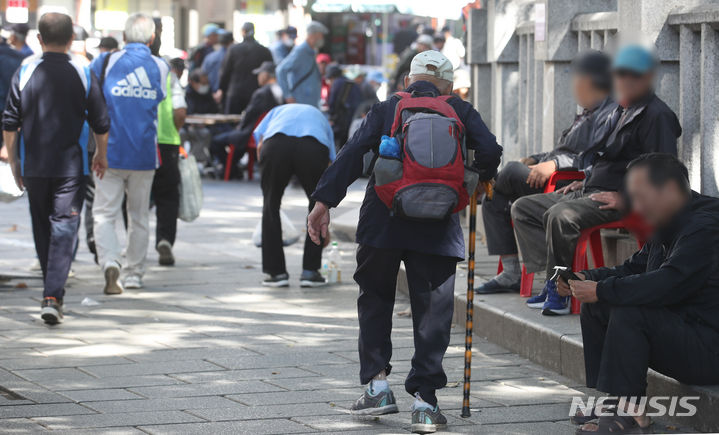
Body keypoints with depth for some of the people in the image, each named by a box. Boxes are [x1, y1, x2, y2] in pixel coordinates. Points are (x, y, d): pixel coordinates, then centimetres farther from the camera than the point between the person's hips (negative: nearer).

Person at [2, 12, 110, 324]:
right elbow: (101, 123, 2)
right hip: (71, 166, -2)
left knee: (42, 229, 16)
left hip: (34, 166, 2)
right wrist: (101, 156, 18)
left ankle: (53, 290, 27)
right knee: (64, 229, -3)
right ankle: (52, 296, -17)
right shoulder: (83, 75, -3)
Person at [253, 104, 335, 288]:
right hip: (314, 148, 0)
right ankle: (310, 271, 20)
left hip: (276, 144, 0)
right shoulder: (319, 117, 41)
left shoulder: (278, 111, 40)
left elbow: (259, 142, 19)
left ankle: (276, 272, 19)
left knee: (271, 205, 19)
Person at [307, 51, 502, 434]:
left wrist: (324, 201, -6)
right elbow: (489, 151, -3)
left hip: (383, 224, 0)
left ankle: (377, 383, 11)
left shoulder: (386, 109, 8)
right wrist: (479, 178, 19)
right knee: (432, 311, 5)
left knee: (375, 300, 18)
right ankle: (424, 399, 2)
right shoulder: (460, 112, 8)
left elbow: (353, 153, -4)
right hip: (437, 228, 0)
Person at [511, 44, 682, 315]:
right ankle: (553, 278, -10)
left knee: (561, 215, -35)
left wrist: (626, 199, -22)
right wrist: (585, 182, 18)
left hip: (620, 199, -10)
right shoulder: (620, 112, 22)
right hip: (590, 192, 10)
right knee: (523, 208, 4)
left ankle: (559, 291, -22)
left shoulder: (657, 116, -9)